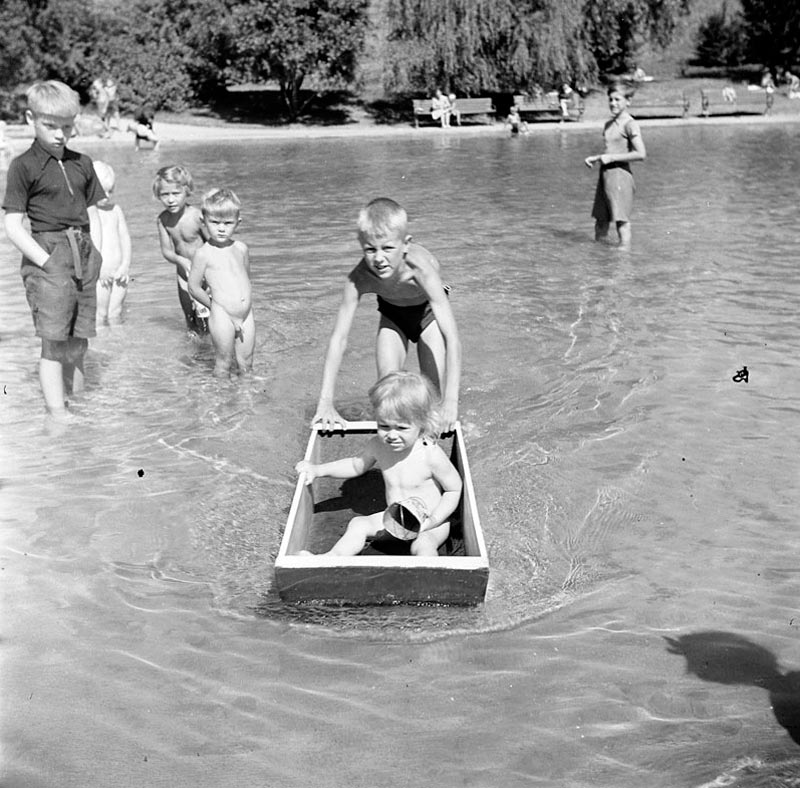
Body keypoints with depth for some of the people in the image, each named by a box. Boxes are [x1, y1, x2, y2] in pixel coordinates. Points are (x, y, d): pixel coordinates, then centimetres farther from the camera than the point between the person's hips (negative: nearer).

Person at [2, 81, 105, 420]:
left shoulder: (82, 163, 13)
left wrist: (95, 259, 6)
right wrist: (49, 263, -13)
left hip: (83, 256, 5)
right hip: (47, 256, -5)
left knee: (78, 343, 10)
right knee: (54, 344, -4)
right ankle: (58, 416, 2)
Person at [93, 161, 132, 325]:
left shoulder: (116, 209, 11)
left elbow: (125, 237, 9)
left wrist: (125, 265, -2)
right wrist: (99, 269, -16)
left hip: (119, 273, 5)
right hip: (99, 275, -5)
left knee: (115, 314, 10)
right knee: (99, 315, -3)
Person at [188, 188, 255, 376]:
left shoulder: (241, 249, 7)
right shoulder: (203, 253, -7)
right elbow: (193, 287, -2)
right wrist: (214, 306, 4)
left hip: (246, 314, 4)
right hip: (222, 316, -4)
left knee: (246, 363, 10)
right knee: (223, 363, 4)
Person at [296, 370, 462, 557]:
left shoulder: (431, 454, -25)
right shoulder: (378, 446, -8)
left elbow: (454, 489, -13)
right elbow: (356, 465, 13)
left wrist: (432, 521, -24)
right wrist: (317, 470, 6)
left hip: (431, 522, -6)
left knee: (423, 545, -34)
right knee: (358, 524, -11)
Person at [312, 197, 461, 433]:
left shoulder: (420, 269, -43)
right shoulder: (359, 278, -36)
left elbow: (452, 338, -46)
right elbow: (338, 338, -33)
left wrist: (451, 400, -53)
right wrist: (325, 402, -40)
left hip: (428, 311, -2)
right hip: (392, 313, 2)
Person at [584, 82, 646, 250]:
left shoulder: (629, 124, -7)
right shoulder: (608, 124, 16)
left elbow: (641, 154, -16)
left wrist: (611, 158, -15)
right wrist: (594, 158, 9)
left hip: (620, 174, -8)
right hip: (605, 173, 8)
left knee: (621, 220, -7)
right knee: (600, 221, 9)